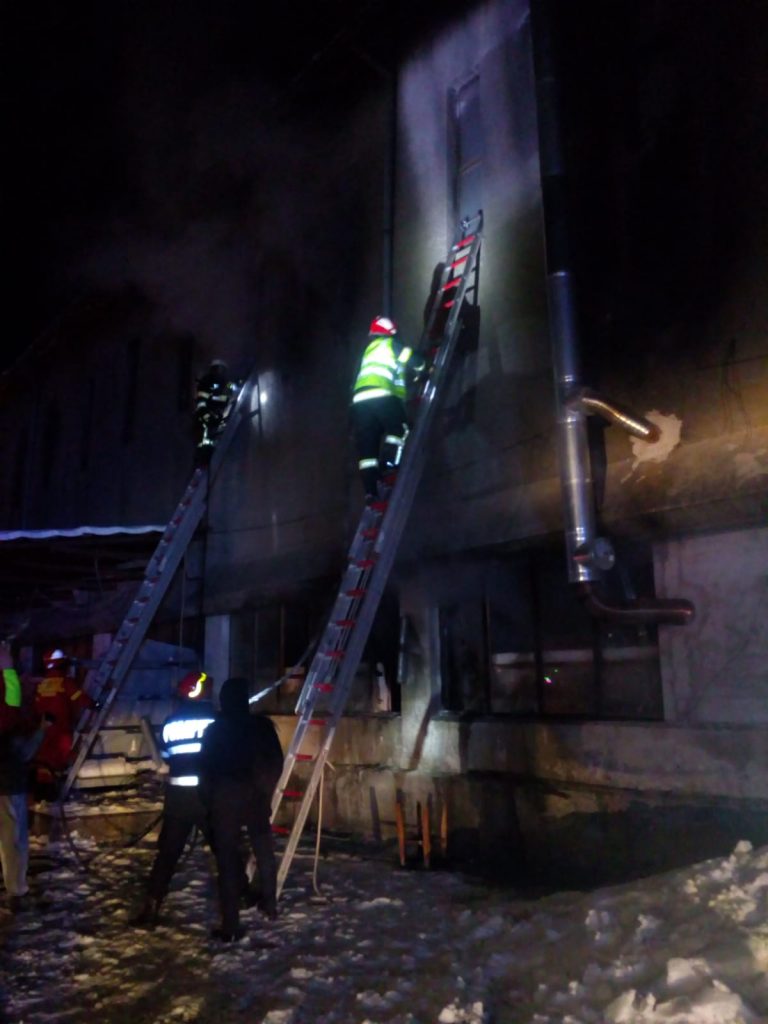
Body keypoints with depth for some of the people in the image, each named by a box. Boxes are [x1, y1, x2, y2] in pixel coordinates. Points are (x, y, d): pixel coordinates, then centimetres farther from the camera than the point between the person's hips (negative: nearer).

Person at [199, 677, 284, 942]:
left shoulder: (214, 731, -5)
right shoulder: (262, 725, -2)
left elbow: (206, 770, -3)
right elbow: (276, 762, 1)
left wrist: (208, 800, 8)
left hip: (224, 800, -2)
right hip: (256, 797, 2)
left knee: (227, 859, 3)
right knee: (264, 852, 21)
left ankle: (231, 926, 4)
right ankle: (270, 904, 30)